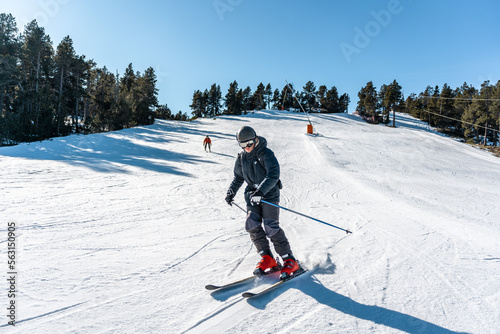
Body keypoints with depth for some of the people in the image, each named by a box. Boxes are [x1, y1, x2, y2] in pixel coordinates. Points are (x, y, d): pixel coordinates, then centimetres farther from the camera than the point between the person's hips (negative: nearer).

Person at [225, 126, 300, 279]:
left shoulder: (266, 154, -14)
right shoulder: (242, 157, 8)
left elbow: (273, 175, -27)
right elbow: (238, 177, 22)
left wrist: (260, 191, -38)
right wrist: (231, 192, 10)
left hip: (269, 193, -6)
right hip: (252, 194, 6)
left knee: (270, 227, -13)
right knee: (252, 225, -8)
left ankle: (290, 261, -1)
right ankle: (267, 259, 4)